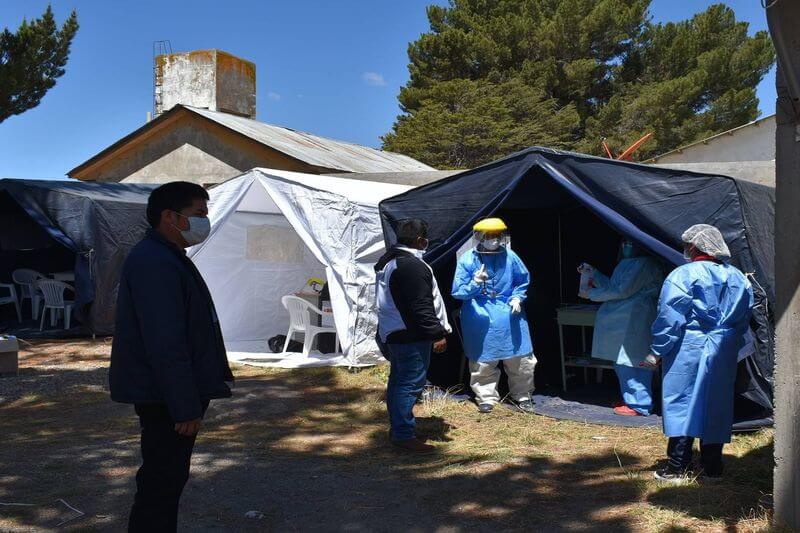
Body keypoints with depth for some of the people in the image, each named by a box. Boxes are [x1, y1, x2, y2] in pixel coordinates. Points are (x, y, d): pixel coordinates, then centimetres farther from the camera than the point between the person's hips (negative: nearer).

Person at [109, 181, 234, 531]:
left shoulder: (167, 258, 15)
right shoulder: (154, 263, -20)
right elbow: (165, 343, -26)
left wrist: (190, 399, 23)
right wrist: (185, 406, -24)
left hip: (168, 395, 11)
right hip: (164, 397, -11)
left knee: (169, 476, 19)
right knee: (162, 481, -3)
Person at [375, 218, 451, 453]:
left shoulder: (387, 261, 13)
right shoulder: (412, 266, -20)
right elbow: (421, 306, -24)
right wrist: (438, 334, -19)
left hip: (391, 333, 11)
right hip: (411, 337, -11)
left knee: (398, 380, 17)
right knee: (411, 384, -6)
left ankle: (397, 428, 27)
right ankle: (404, 435, -2)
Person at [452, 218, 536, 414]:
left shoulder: (510, 257, -2)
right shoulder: (467, 260, -9)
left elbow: (523, 281, 14)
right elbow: (457, 292, -8)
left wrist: (517, 297, -3)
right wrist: (475, 283, -25)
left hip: (510, 317, 2)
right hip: (480, 320, -2)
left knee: (521, 360, 8)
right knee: (483, 363, 4)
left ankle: (522, 396, 28)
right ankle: (486, 398, 23)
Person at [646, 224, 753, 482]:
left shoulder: (683, 275, -12)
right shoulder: (738, 278, 8)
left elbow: (669, 318, -13)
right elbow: (744, 320, 14)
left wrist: (657, 351, -6)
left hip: (689, 350, -6)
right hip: (725, 352, 6)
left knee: (681, 402, 0)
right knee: (716, 404, 13)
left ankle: (677, 467, 2)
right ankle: (713, 465, 20)